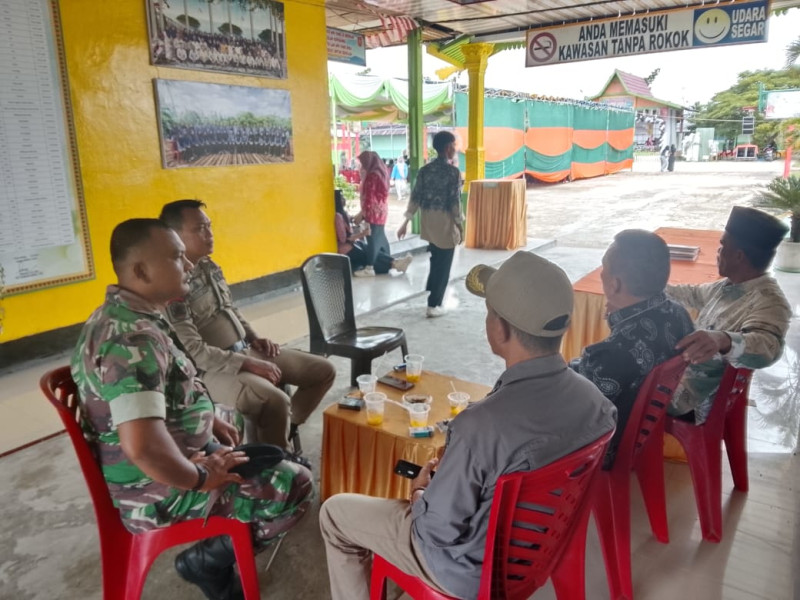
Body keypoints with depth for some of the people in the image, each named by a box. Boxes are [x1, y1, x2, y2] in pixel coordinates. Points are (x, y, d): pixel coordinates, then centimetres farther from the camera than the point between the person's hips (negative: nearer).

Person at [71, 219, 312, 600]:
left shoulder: (119, 316, 3)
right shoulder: (134, 338, -30)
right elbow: (143, 446, -40)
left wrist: (207, 422, 9)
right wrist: (200, 477, -22)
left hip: (177, 461, 10)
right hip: (163, 492, -10)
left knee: (272, 462, 20)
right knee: (296, 485, -4)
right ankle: (208, 560, 10)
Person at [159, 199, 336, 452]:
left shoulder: (210, 267, 9)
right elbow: (193, 351, -22)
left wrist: (255, 338, 5)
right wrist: (248, 364, -21)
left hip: (245, 349, 9)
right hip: (212, 368, -9)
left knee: (323, 371, 5)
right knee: (276, 401, -34)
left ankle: (287, 428, 21)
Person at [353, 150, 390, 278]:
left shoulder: (371, 175, -16)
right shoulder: (381, 172, 13)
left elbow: (369, 198, -19)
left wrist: (362, 214, -15)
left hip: (374, 211, -10)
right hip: (381, 210, 10)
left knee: (372, 238, -10)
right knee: (380, 237, 17)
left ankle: (369, 268, -10)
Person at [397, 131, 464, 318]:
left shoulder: (425, 170, 3)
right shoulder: (453, 172, -13)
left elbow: (415, 197, 2)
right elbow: (455, 201, -15)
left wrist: (406, 222, 6)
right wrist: (459, 225, -5)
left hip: (428, 221, 6)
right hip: (445, 222, -6)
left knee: (435, 259, 26)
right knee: (443, 264, 4)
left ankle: (431, 290, 41)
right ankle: (434, 305, 7)